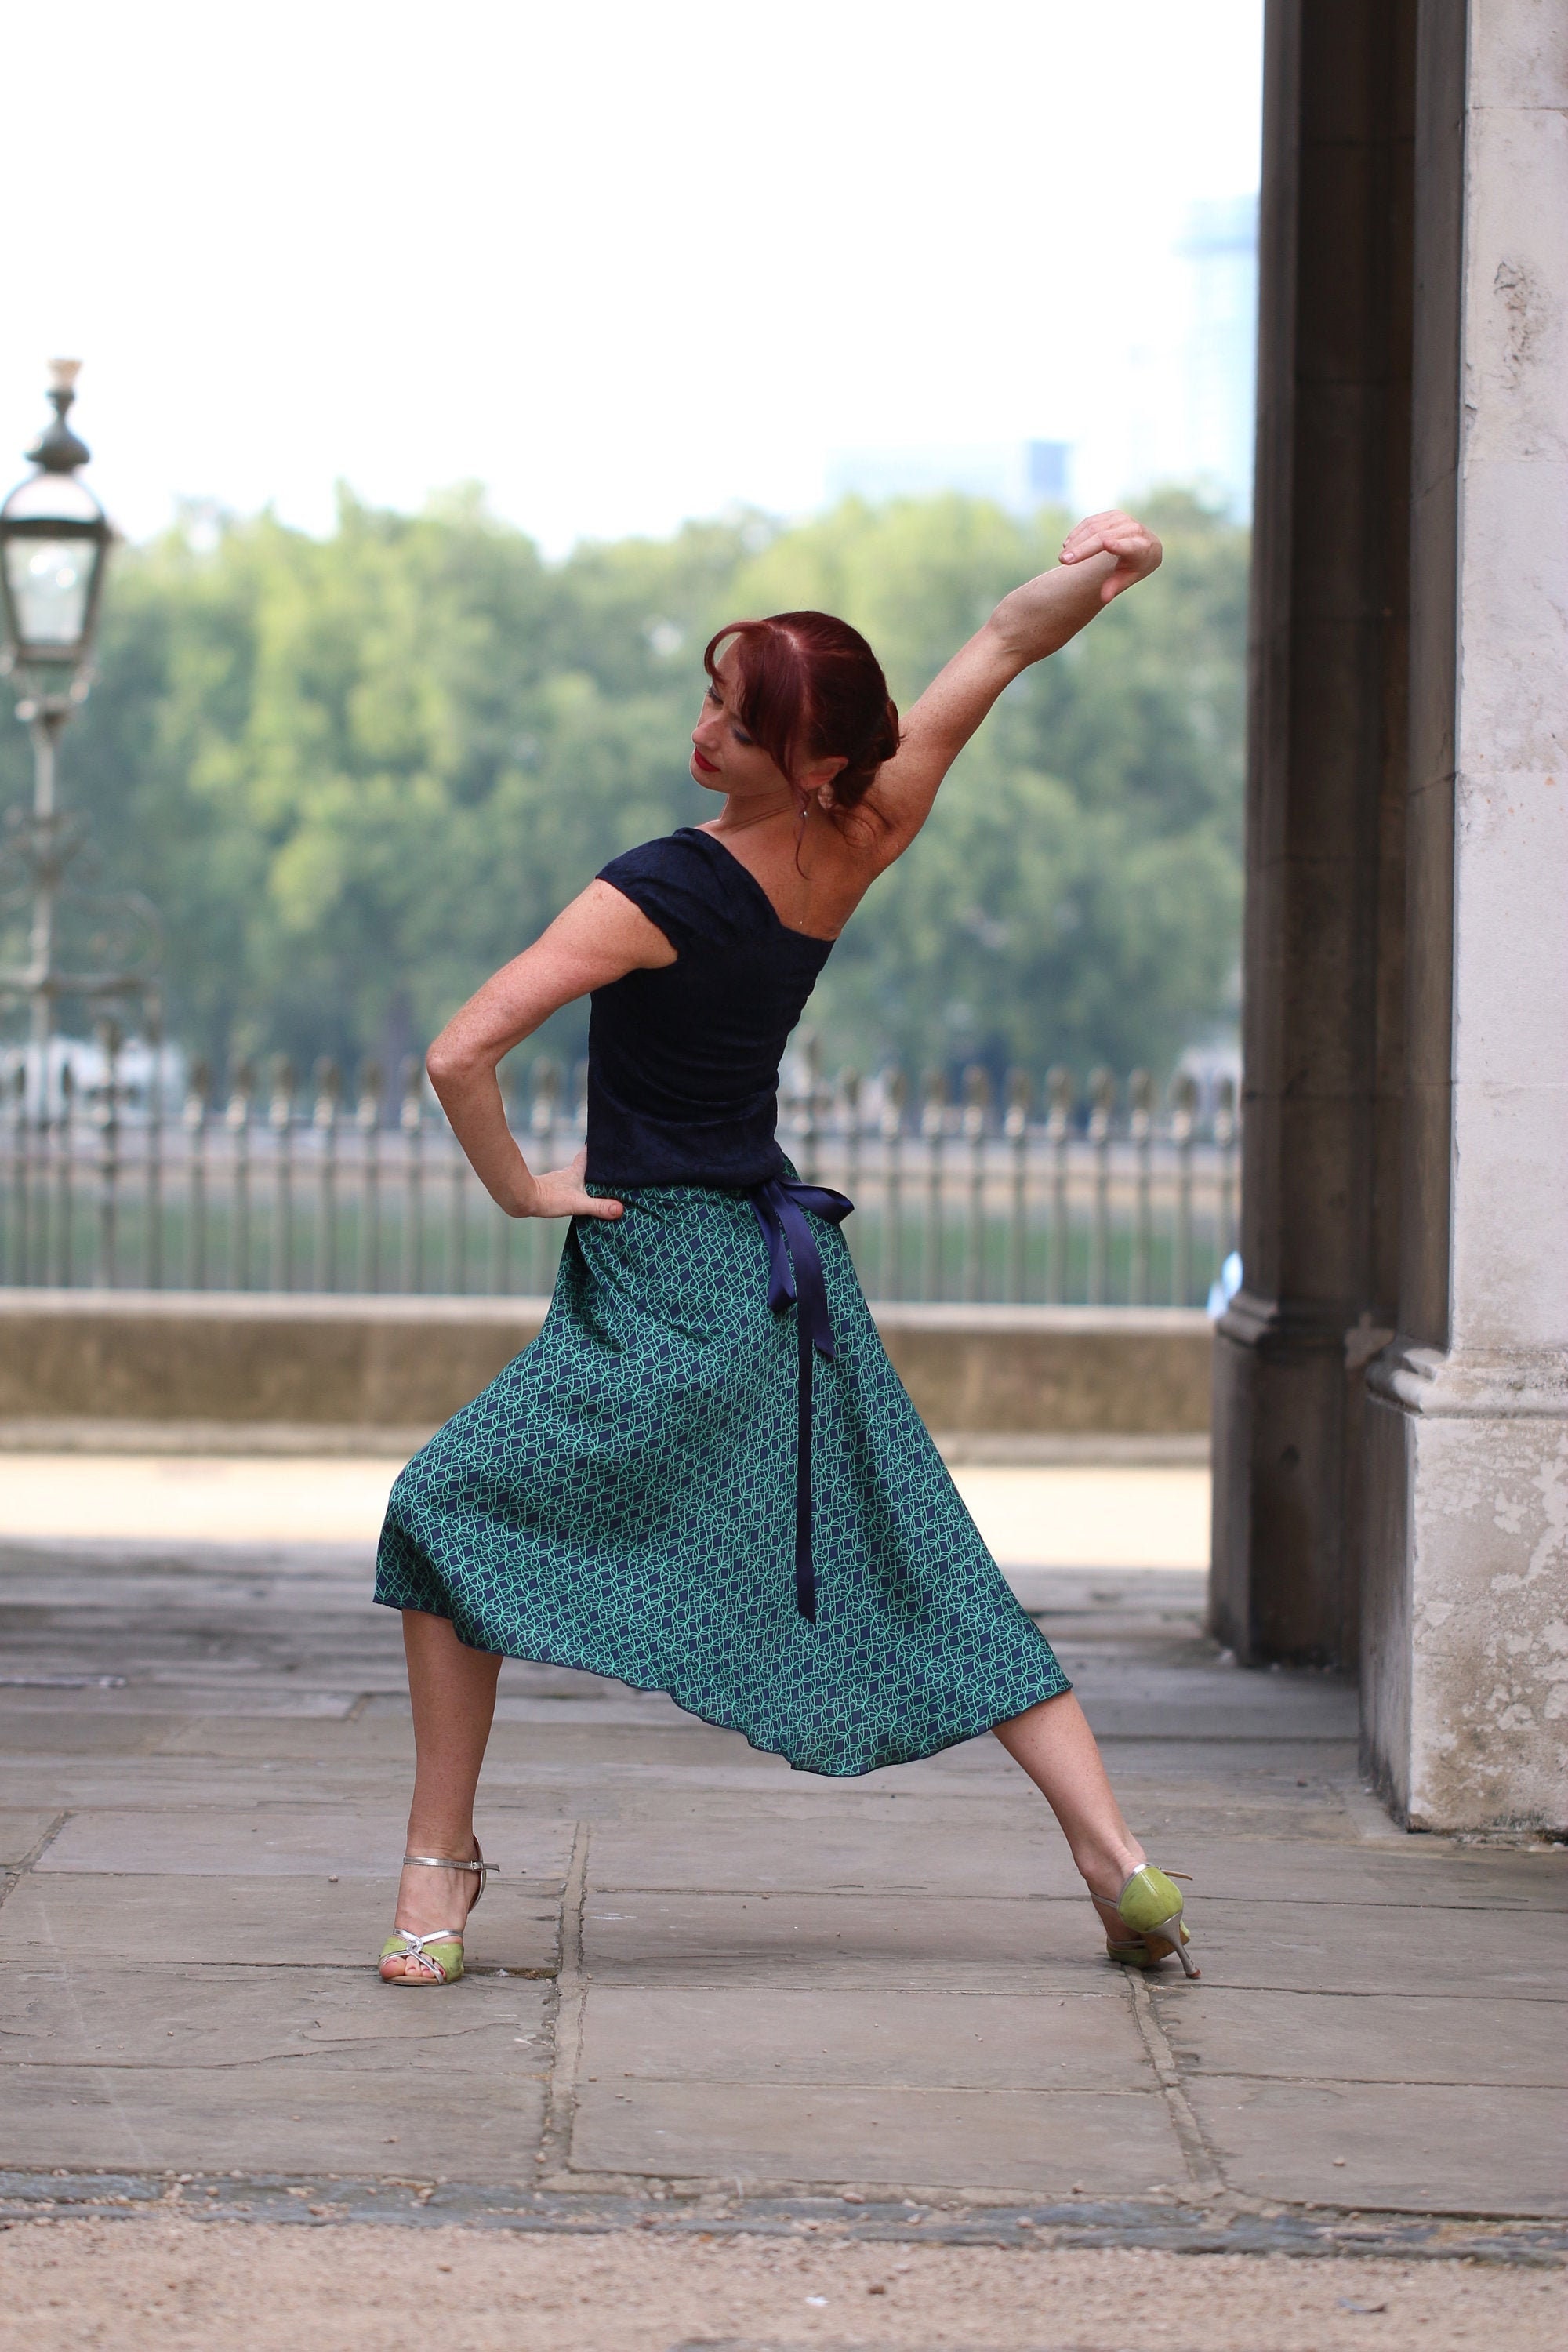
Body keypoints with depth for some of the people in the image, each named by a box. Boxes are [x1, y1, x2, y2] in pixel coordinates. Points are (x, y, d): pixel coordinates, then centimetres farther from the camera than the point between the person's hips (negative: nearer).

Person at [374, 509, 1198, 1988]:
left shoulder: (666, 893, -19)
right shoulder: (855, 856, -3)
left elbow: (459, 1056, -23)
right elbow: (1001, 647, 5)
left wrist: (518, 1188, -9)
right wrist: (1097, 567, -10)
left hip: (666, 1282, -7)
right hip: (790, 1269, 7)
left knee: (449, 1514, 1)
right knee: (917, 1570, 12)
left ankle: (438, 1868, -2)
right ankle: (1118, 1861, 8)